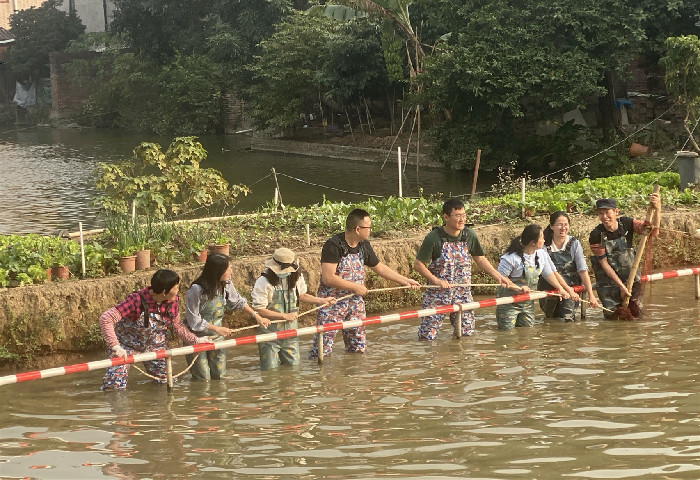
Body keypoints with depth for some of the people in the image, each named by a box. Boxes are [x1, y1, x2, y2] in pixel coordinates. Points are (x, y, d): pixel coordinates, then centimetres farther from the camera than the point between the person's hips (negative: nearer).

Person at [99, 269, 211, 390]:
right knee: (115, 386, -13)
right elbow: (105, 318, -37)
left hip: (154, 343, 5)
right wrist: (115, 346, -46)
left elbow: (177, 326, 4)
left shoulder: (172, 301, -14)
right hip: (127, 344, -5)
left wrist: (196, 340, -4)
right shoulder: (137, 301, -34)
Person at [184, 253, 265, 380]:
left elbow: (238, 302, 13)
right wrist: (217, 329, -18)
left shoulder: (226, 284, -7)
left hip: (216, 336, 6)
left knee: (219, 375, 7)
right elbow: (194, 321, -20)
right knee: (203, 379, -2)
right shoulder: (196, 290, -26)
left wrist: (257, 316, 10)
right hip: (197, 337, -6)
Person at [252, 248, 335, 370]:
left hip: (290, 331, 4)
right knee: (270, 368, 1)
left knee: (293, 364, 9)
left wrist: (322, 301, 14)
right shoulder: (263, 282, -18)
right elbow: (259, 310, -18)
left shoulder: (297, 278, -1)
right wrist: (285, 316, -18)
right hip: (270, 331, -4)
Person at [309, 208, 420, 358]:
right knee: (322, 353, -7)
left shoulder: (364, 246, 5)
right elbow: (328, 278, -26)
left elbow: (380, 268, 19)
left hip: (355, 302, 7)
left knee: (359, 348, 10)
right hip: (332, 302, -7)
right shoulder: (333, 245, -20)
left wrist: (405, 281, 18)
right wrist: (356, 287, -19)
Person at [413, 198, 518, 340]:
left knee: (467, 333, 6)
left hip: (463, 295, 4)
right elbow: (418, 264, -10)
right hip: (438, 294, -4)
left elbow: (480, 259, 14)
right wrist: (436, 280, -19)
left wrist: (498, 277, 9)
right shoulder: (433, 238, -13)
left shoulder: (469, 236, 1)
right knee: (427, 336, -6)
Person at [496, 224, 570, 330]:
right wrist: (518, 288, -28)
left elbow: (548, 274, 15)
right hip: (509, 304, -6)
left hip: (528, 304, 6)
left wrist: (560, 289, 6)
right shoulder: (512, 257, -20)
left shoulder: (541, 254, 2)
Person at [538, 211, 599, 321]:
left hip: (571, 287, 0)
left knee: (566, 320, -18)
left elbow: (583, 270, -9)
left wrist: (591, 295, -19)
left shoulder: (574, 243, -3)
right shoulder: (545, 245, -9)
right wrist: (568, 289, -28)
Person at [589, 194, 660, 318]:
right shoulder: (596, 236, -17)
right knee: (612, 317, -1)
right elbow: (604, 264, -13)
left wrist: (656, 210, -37)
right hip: (609, 283, -3)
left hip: (631, 279, 3)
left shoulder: (627, 223, -8)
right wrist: (621, 286, -15)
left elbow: (653, 232, -19)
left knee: (636, 315, 8)